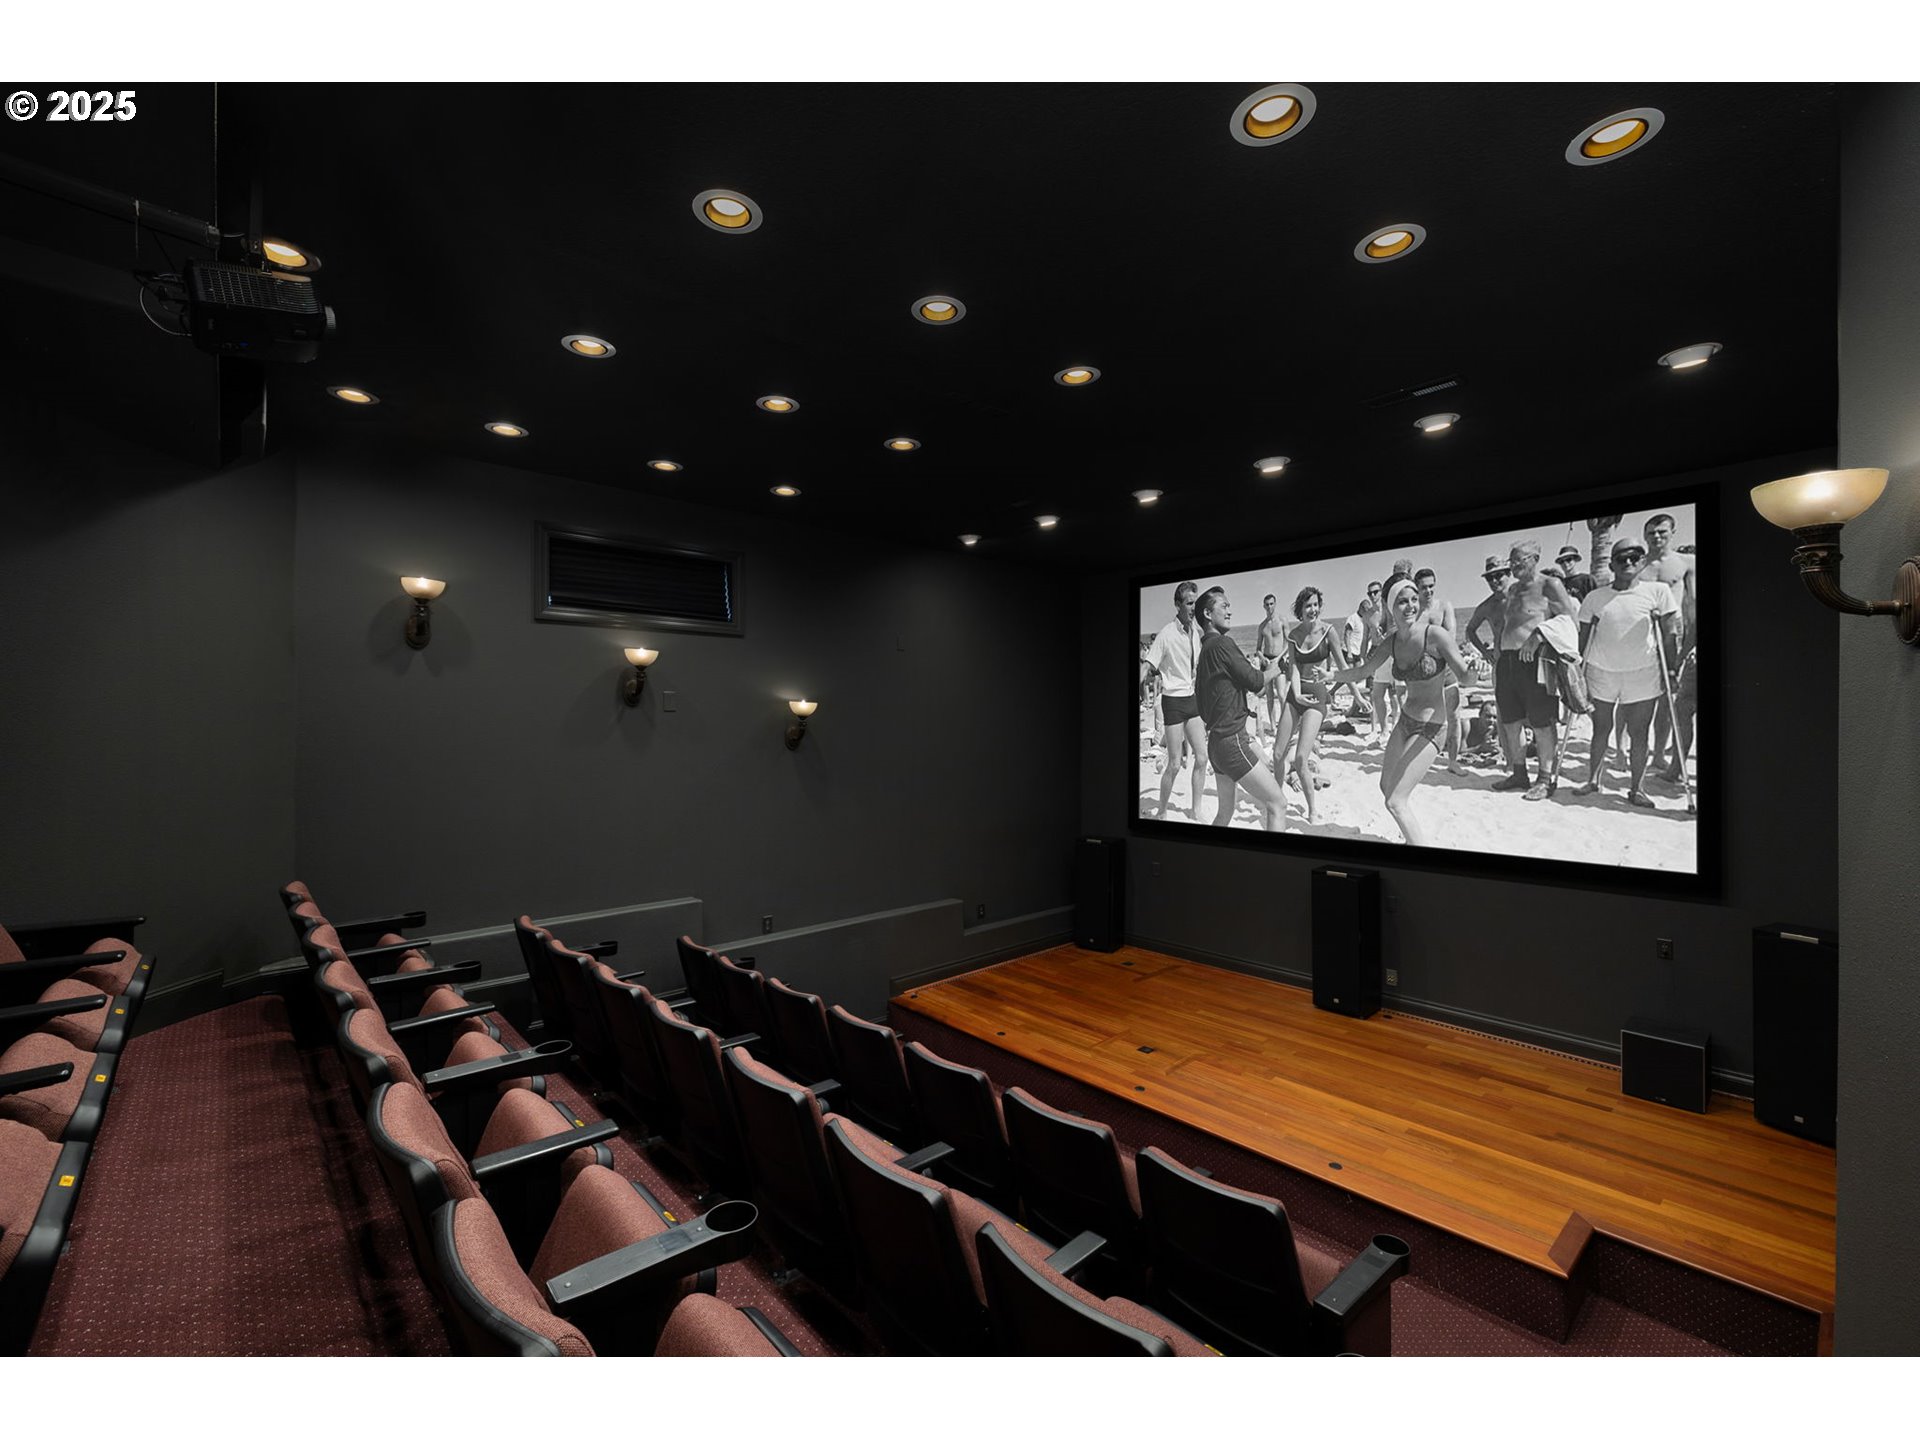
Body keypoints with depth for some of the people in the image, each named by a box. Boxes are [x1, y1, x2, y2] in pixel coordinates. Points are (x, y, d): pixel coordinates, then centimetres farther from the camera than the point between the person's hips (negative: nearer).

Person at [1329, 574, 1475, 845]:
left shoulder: (1435, 635, -19)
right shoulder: (1393, 640, -1)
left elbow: (1464, 676, -22)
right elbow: (1363, 669, 11)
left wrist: (1475, 670, -42)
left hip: (1430, 728, -7)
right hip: (1405, 720, 8)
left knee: (1396, 802, -12)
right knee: (1386, 786, 21)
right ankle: (1417, 836, 43)